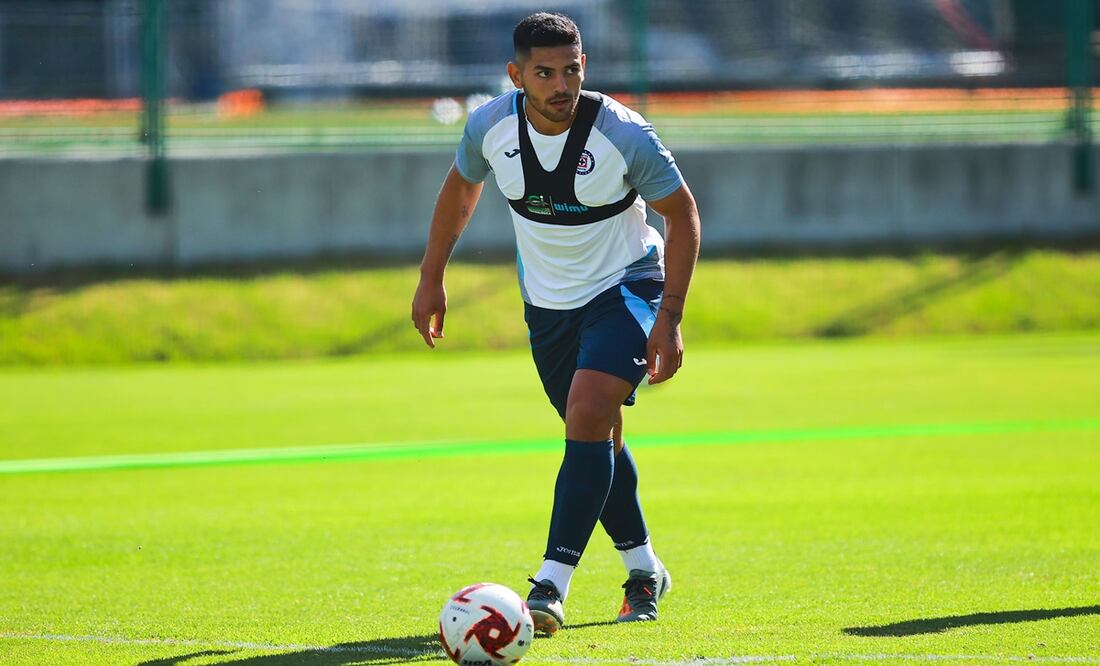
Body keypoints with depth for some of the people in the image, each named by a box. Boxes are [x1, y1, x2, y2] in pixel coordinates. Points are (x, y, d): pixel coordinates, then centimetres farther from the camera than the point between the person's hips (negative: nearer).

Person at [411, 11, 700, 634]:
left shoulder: (623, 134, -25)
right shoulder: (490, 126, -14)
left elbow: (683, 213, -13)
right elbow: (461, 186, 8)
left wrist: (670, 318, -18)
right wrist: (431, 278, 10)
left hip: (625, 288, -5)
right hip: (547, 298, 5)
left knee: (588, 419, -23)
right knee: (596, 438, 14)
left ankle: (552, 586, -24)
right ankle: (644, 572, 34)